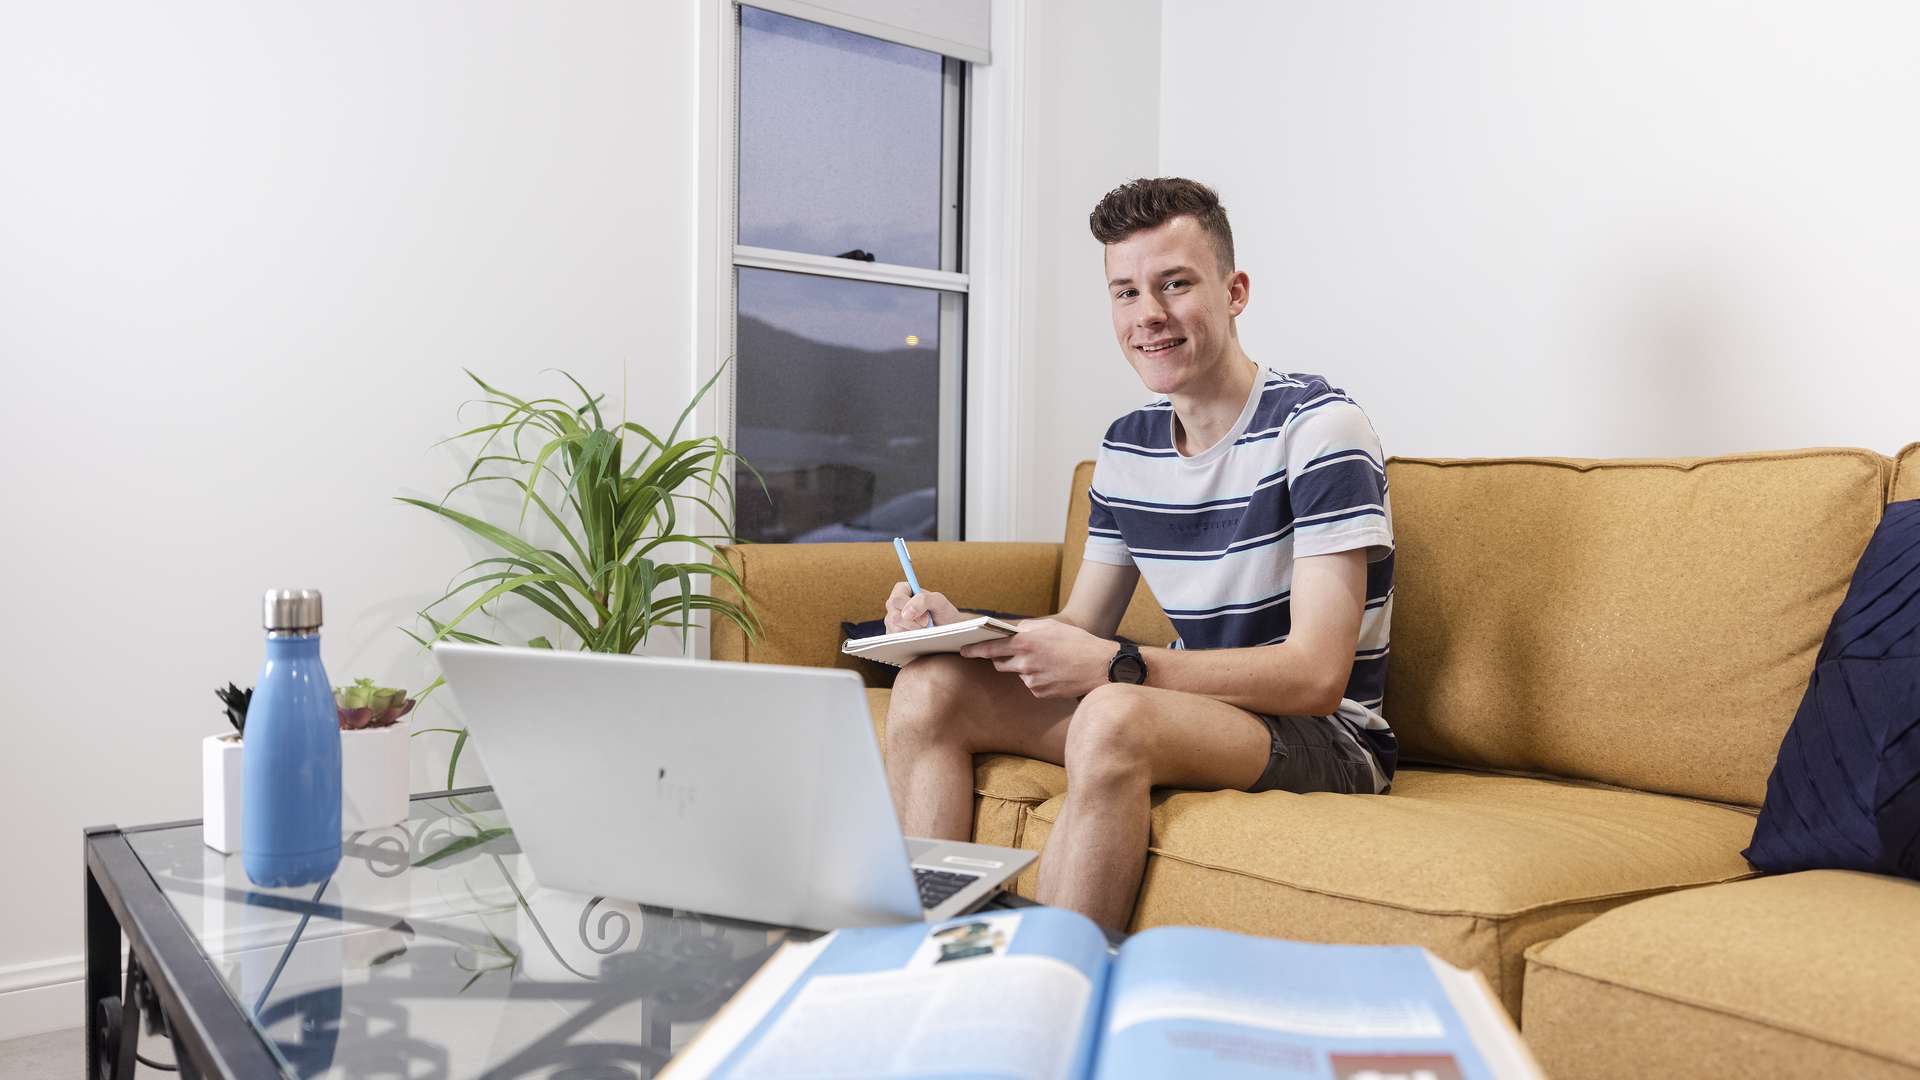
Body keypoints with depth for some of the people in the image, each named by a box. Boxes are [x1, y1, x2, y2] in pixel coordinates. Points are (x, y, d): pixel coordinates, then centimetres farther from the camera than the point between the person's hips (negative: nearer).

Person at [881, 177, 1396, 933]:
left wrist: (1111, 666, -29)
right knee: (931, 686, -7)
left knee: (1115, 714, -37)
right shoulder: (1127, 446, 9)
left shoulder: (1315, 425, -14)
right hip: (1194, 714, 7)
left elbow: (1316, 675, -21)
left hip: (1326, 741, -7)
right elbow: (1081, 628, 12)